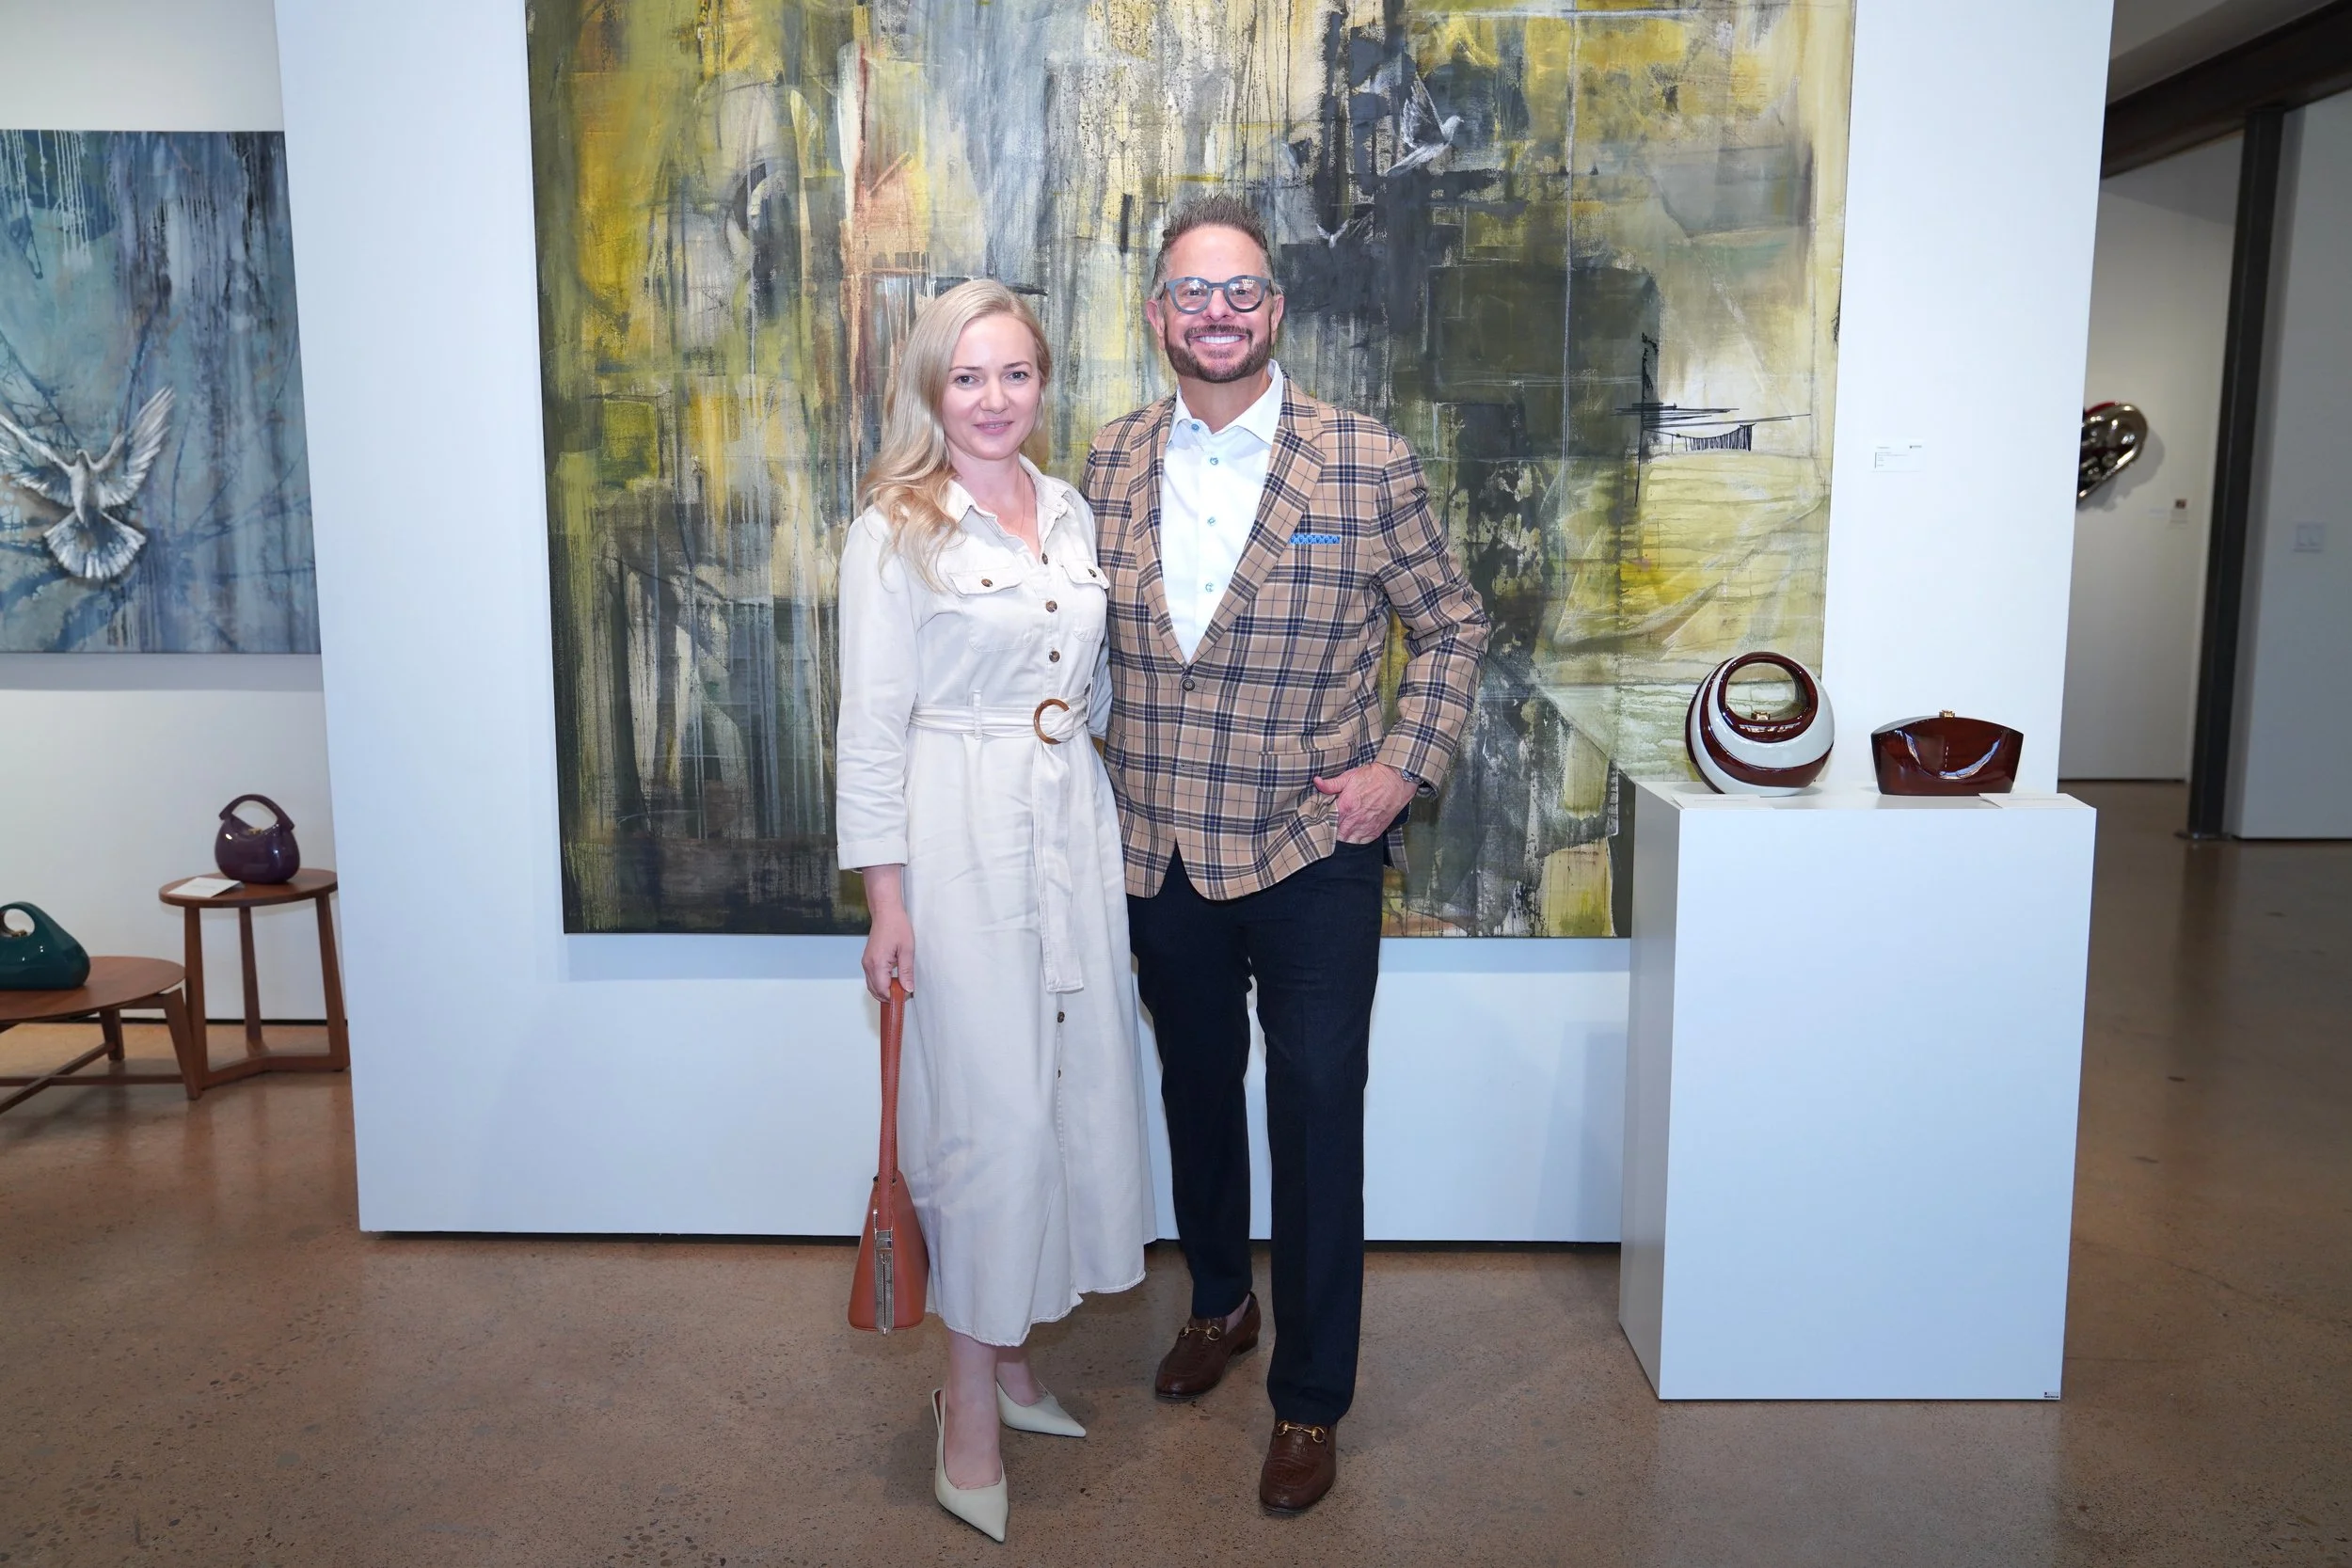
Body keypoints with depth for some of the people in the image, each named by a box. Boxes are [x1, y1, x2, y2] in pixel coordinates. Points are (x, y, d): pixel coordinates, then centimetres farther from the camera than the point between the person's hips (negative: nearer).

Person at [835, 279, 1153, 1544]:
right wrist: (885, 895, -11)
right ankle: (970, 1408, 12)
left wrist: (1103, 822, 10)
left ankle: (1005, 1351, 29)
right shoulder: (894, 533, -7)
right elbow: (872, 727, -8)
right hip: (960, 835, -6)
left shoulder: (1070, 515, 11)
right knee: (994, 1106, -4)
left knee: (1074, 1089, 10)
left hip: (1073, 823, 6)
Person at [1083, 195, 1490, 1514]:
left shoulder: (1370, 463, -8)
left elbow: (1452, 624, 1)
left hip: (1313, 857, -3)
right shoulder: (1112, 465, 2)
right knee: (1197, 1091, 21)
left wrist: (1405, 766, -9)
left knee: (1317, 1118, 3)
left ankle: (1312, 1402, 21)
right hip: (1162, 856, 4)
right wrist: (1112, 787, 4)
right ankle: (1220, 1303, 45)